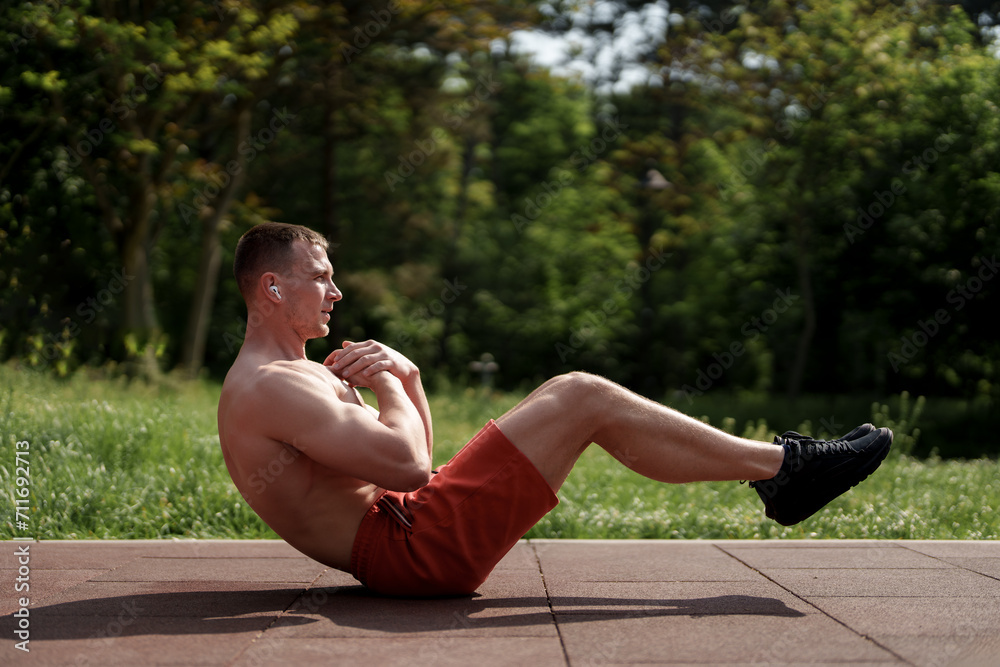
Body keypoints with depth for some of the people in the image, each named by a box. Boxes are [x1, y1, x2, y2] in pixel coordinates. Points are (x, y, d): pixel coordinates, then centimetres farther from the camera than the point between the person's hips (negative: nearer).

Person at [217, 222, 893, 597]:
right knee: (585, 398, -11)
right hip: (415, 550, -11)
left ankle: (774, 469, 10)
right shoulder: (267, 387, -15)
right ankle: (783, 467, -1)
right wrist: (388, 389, -5)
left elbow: (413, 454, 22)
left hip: (397, 544, 11)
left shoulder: (290, 377, 20)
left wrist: (405, 375, 3)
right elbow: (407, 466, -25)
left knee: (568, 397, 10)